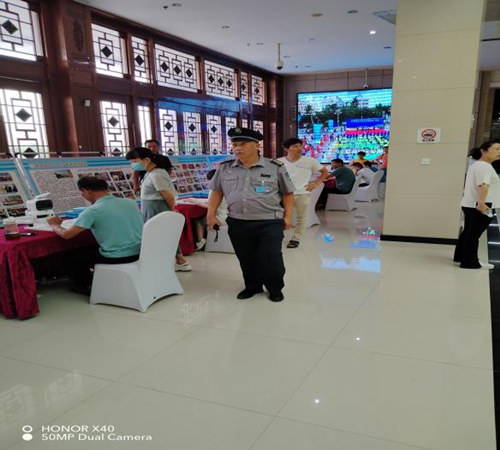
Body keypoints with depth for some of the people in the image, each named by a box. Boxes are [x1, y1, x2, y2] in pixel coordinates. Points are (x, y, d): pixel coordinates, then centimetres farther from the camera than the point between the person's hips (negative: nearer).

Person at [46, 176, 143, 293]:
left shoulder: (92, 211, -14)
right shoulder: (131, 203, 3)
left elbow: (66, 234, -14)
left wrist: (55, 225, 9)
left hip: (115, 259, -6)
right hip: (139, 253, 6)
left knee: (76, 256, 22)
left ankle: (87, 287, 41)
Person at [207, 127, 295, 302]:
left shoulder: (275, 167, -3)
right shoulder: (225, 168, 4)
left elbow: (287, 193, 5)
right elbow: (216, 191, 13)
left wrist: (287, 216, 0)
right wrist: (211, 214, 7)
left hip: (269, 223, -3)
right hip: (237, 223, 3)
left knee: (271, 259, 1)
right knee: (246, 259, 14)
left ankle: (275, 289, 26)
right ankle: (252, 286, 36)